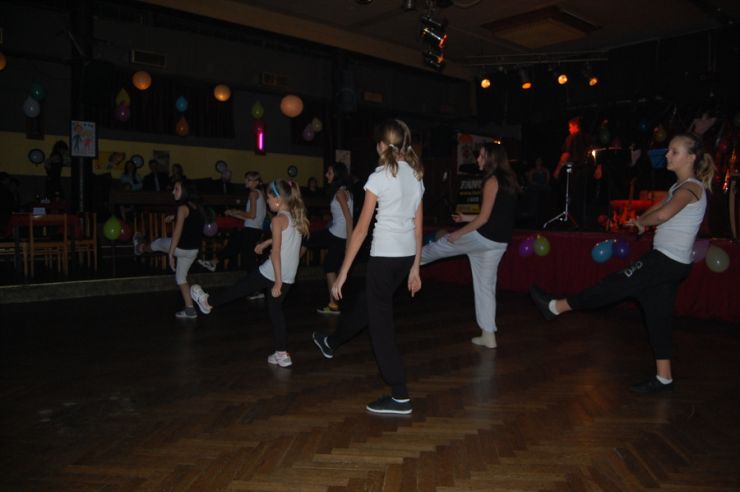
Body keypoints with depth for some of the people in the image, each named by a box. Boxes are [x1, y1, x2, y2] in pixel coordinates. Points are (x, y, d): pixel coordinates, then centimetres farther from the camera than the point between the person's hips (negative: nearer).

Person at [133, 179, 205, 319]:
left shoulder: (183, 207, -17)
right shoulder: (197, 206, 7)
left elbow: (177, 233, -20)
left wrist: (170, 254, -18)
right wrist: (175, 218, 29)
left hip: (181, 248, -7)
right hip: (193, 250, 7)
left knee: (159, 242, 26)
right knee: (181, 277, 19)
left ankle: (141, 248, 59)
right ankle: (189, 309, 15)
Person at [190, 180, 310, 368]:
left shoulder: (278, 219, -13)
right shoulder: (296, 217, 9)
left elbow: (276, 253, -17)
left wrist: (277, 281, -18)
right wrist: (266, 242, 37)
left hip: (273, 273, -7)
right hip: (288, 277, 7)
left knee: (238, 288, 14)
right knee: (275, 309, 15)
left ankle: (208, 302, 37)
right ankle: (282, 354, 13)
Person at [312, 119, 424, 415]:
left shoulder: (380, 176, -11)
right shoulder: (416, 175, 9)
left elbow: (361, 228, -13)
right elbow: (418, 227, 11)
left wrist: (342, 273, -9)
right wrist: (415, 268, 17)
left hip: (384, 256, -8)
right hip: (407, 256, 8)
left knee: (381, 323, 3)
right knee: (365, 304, 26)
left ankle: (400, 397, 8)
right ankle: (331, 343, 51)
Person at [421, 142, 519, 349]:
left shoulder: (492, 181, -12)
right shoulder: (508, 181, 15)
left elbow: (484, 218, -17)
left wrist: (459, 233, -7)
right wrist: (466, 218, 23)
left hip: (483, 237, -9)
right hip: (499, 242, 9)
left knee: (439, 246, 15)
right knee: (486, 286, 13)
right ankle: (488, 336, 17)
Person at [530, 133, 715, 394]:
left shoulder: (692, 187, -14)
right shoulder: (681, 186, 15)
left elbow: (662, 214, -30)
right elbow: (658, 207, 28)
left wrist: (641, 221, -11)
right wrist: (640, 220, 11)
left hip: (667, 261, -10)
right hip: (669, 261, 10)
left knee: (614, 285, -3)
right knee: (657, 318, 11)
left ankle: (555, 307, 6)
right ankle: (664, 379, 18)